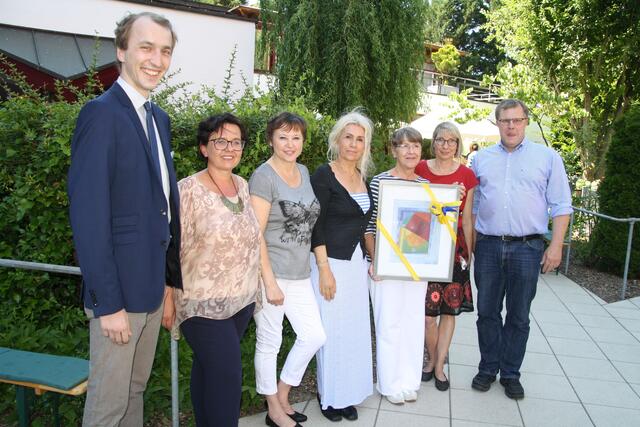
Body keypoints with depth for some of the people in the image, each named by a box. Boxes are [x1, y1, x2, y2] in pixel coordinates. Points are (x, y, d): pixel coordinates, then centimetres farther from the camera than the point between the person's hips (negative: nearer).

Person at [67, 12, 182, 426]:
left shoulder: (159, 118, 10)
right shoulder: (101, 113, -15)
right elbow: (88, 215, -19)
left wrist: (173, 275, 10)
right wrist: (108, 303, -19)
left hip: (153, 283, 8)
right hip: (119, 287, -7)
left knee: (136, 389, 22)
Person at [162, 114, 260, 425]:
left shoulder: (242, 185, 7)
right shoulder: (188, 190, -13)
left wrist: (253, 289, 17)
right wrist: (168, 299, -12)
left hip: (241, 299, 6)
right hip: (203, 303, -6)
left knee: (207, 369, 18)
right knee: (227, 377, -4)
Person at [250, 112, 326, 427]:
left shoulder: (303, 172, 10)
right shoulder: (264, 176, -12)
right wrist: (270, 282, -17)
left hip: (300, 274, 7)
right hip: (270, 273, -7)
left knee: (314, 336, 11)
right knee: (269, 342, 7)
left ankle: (282, 394, 33)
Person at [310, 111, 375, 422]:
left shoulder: (362, 177, 10)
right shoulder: (324, 175, -10)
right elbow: (316, 226, -13)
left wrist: (371, 260, 13)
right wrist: (324, 269, -17)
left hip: (357, 263, 7)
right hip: (332, 262, -6)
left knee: (355, 329, 12)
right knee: (333, 331, 2)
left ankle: (349, 393, 28)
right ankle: (330, 396, 22)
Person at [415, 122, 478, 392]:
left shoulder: (466, 175, 3)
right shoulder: (419, 170, 2)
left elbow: (467, 219, 7)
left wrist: (468, 252, 7)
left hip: (454, 246, 1)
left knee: (449, 310, 7)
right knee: (427, 312, -1)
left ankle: (439, 366, 22)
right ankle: (433, 359, 25)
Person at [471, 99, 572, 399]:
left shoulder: (548, 157, 3)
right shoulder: (481, 159, 10)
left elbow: (561, 205, 2)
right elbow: (472, 205, 13)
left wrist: (556, 245, -6)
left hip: (527, 248, -2)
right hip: (488, 247, 2)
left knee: (519, 316, 8)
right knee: (487, 312, 9)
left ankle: (511, 373, 23)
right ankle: (488, 368, 25)